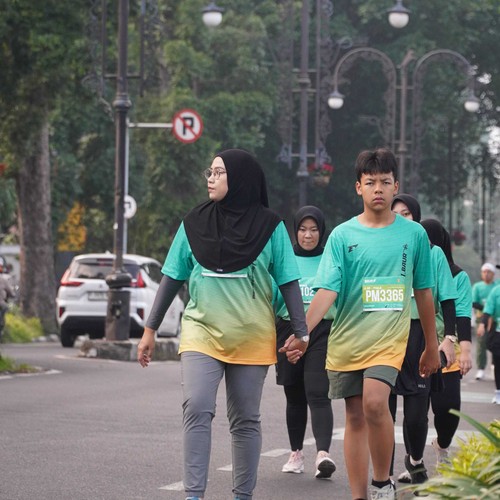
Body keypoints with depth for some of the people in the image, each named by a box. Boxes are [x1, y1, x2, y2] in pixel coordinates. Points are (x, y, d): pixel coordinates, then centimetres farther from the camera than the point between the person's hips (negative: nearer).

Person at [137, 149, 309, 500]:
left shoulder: (270, 226, 1)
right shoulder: (194, 224, 6)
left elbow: (289, 283, 2)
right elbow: (172, 279, 10)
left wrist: (301, 331, -3)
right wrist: (151, 329, 9)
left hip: (252, 339, -1)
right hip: (202, 334, 1)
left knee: (245, 420, 7)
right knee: (197, 409, -17)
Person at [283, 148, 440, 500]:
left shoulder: (414, 234, 5)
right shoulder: (342, 235, 2)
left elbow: (424, 293, 13)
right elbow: (327, 290, -6)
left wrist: (432, 346, 17)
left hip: (390, 337, -1)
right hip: (347, 339, 1)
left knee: (374, 402, -23)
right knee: (356, 418, 5)